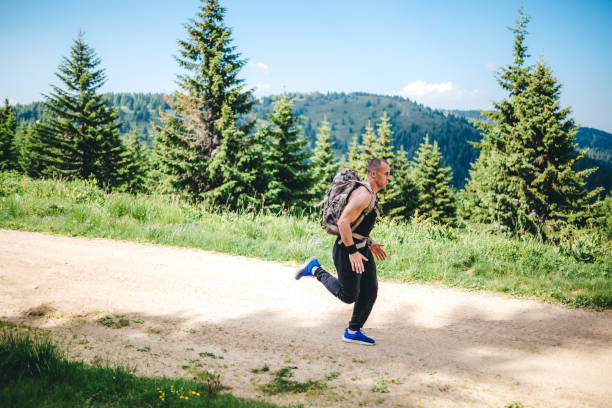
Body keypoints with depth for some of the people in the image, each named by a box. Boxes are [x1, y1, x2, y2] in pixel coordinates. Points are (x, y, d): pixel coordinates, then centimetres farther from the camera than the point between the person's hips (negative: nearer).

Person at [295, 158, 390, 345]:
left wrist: (370, 243, 19)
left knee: (370, 291, 9)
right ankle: (315, 269, 14)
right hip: (347, 250, -10)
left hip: (362, 248, 10)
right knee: (348, 295, 0)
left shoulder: (370, 195, 14)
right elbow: (343, 222, -28)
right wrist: (352, 252, -28)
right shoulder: (363, 195, -20)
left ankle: (353, 332, 21)